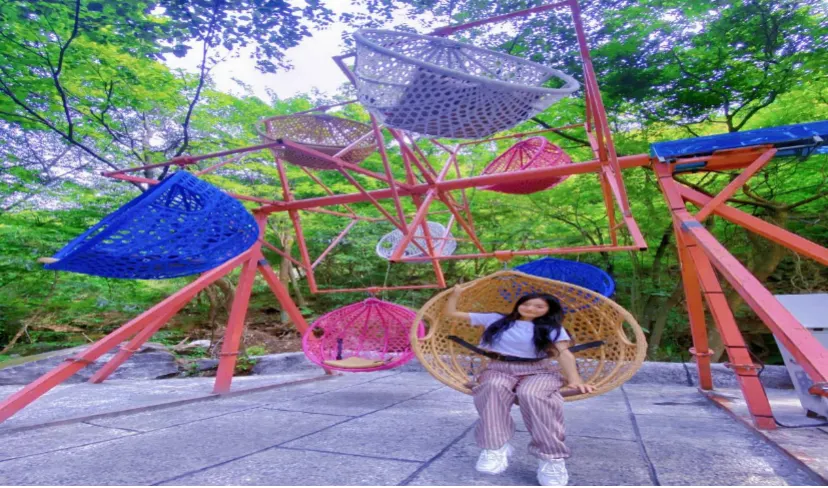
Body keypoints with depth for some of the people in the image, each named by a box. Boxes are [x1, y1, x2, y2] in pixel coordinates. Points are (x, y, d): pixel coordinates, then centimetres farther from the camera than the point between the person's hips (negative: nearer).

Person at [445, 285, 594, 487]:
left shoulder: (552, 328, 9)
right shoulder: (495, 319, 12)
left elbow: (564, 353, -7)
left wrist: (574, 379, -23)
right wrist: (455, 294, 3)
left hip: (539, 371, -1)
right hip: (499, 369, 1)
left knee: (531, 394, -37)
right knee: (494, 387, -36)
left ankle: (551, 458, -29)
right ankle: (495, 448, -36)